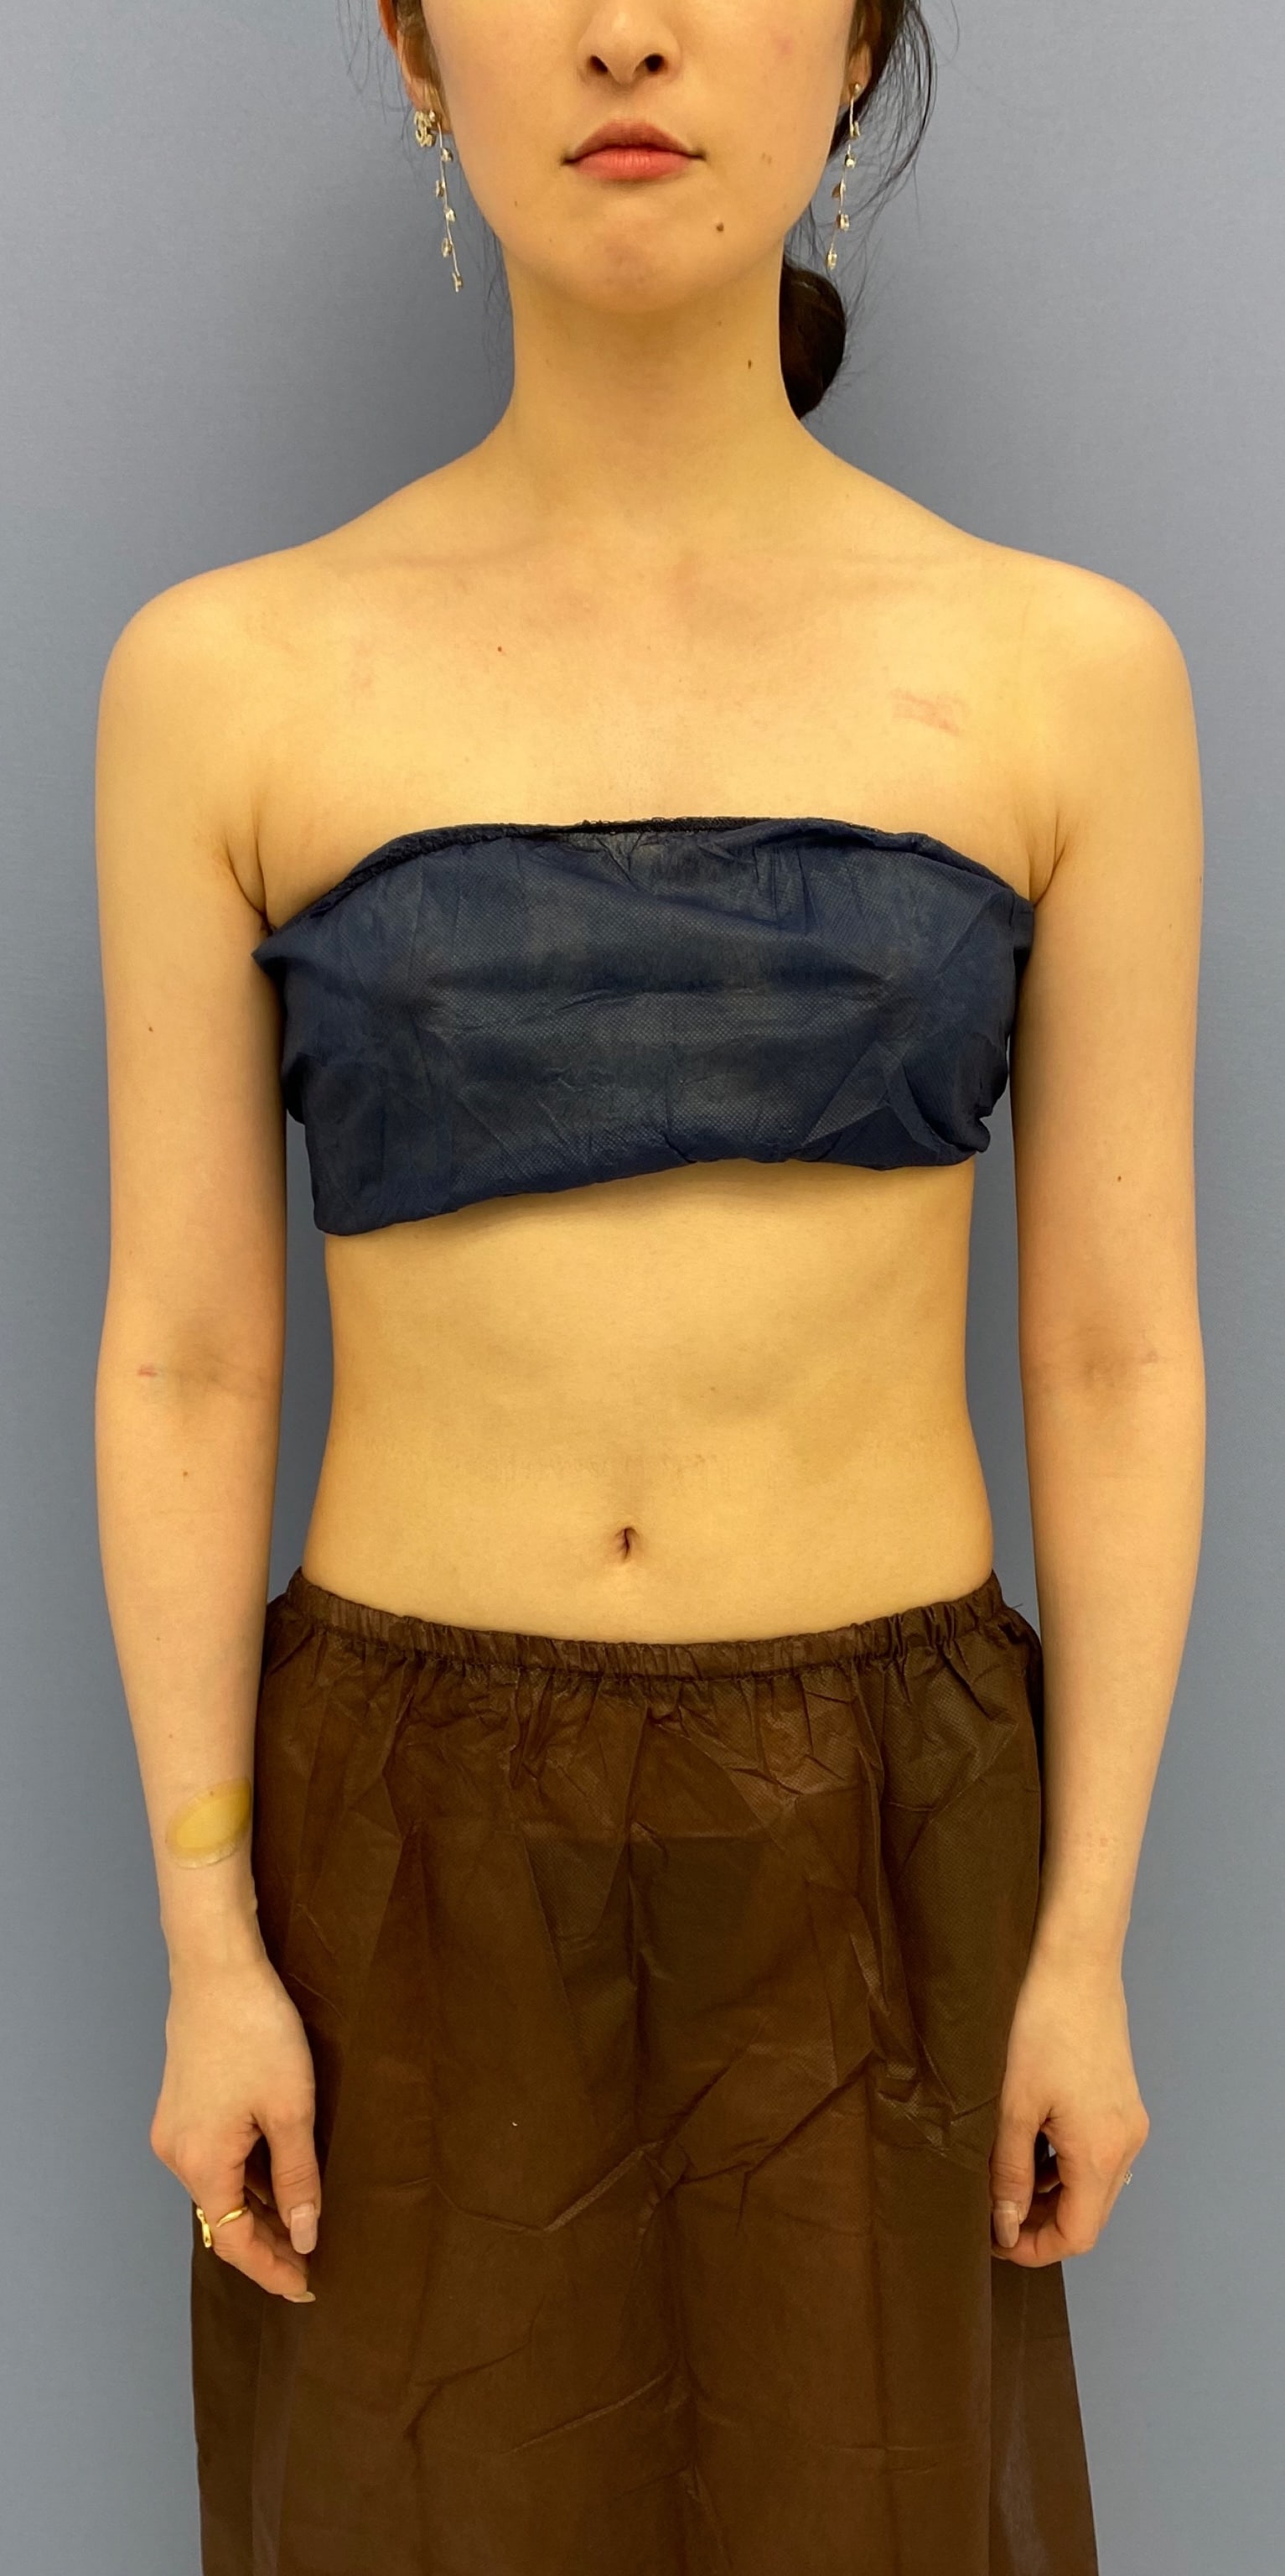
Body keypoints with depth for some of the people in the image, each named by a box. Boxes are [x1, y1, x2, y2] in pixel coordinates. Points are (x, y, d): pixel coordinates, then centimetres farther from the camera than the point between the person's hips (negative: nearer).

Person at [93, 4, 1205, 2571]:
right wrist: (205, 1946, -4)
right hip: (422, 1830, 0)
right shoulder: (222, 678, -5)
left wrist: (1086, 1942, -3)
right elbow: (179, 1361, -3)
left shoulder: (1069, 669, -4)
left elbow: (1117, 1353, -3)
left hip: (867, 1829, 1)